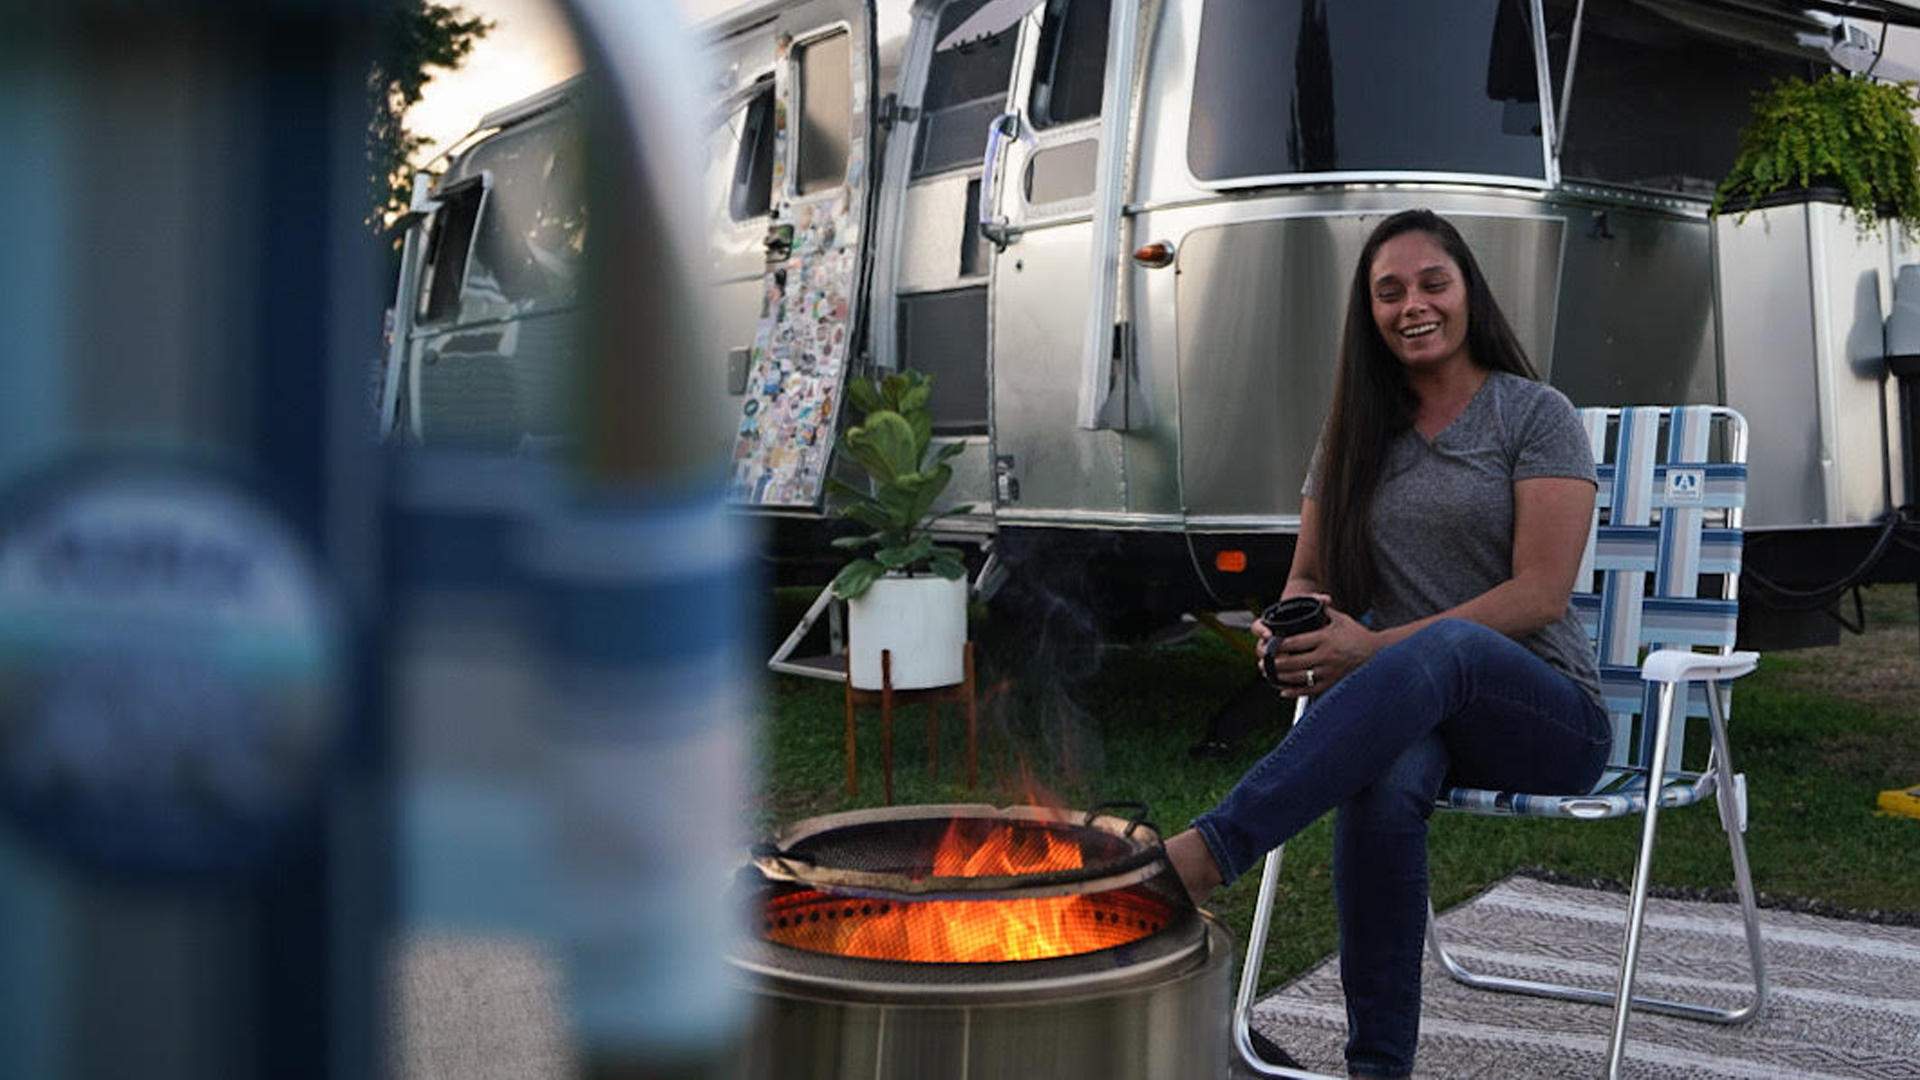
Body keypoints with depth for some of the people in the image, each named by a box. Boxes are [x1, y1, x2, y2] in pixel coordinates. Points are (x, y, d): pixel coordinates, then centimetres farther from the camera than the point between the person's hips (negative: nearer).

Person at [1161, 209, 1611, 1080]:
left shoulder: (1536, 416, -1)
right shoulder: (1355, 435, 14)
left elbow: (1541, 594, -11)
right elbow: (1307, 577, 16)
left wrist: (1379, 647, -22)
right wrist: (1294, 628, -11)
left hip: (1547, 714, -3)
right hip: (1415, 711, 3)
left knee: (1445, 646, -40)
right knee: (1386, 780, -36)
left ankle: (1200, 855, -51)